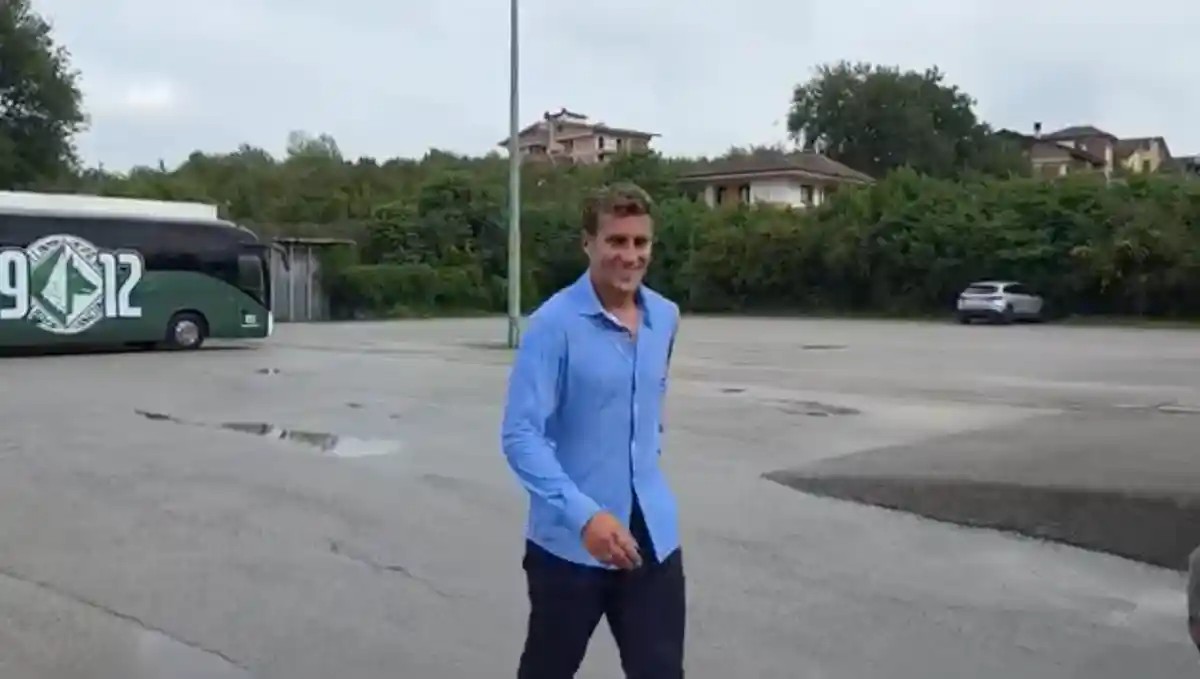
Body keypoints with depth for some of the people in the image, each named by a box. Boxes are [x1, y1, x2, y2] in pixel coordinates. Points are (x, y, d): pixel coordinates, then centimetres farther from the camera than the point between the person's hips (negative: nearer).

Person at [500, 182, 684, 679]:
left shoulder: (666, 317, 5)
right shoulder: (554, 323, -15)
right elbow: (520, 435, -20)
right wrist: (583, 515, -29)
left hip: (652, 535, 5)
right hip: (570, 539, -4)